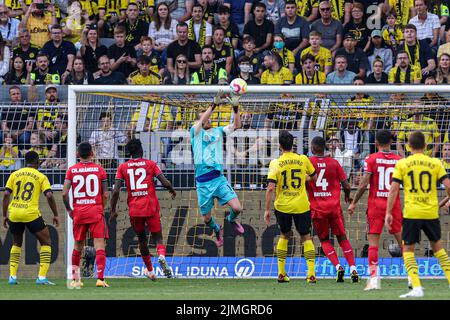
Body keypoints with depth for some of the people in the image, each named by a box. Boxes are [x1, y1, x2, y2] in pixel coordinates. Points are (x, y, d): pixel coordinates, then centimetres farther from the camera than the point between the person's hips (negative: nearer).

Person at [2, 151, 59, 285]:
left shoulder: (15, 174, 11)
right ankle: (42, 277, -2)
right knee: (46, 242, 10)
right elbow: (49, 196, -6)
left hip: (14, 214, 3)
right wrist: (56, 215, 3)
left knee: (16, 243, 25)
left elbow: (6, 194, 4)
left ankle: (12, 276, 16)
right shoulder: (41, 177, 4)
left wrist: (5, 215, 10)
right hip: (31, 214, -3)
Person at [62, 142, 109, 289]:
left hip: (78, 212, 2)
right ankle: (100, 278, -18)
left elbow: (64, 193, -3)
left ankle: (75, 279, 19)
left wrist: (69, 209, 10)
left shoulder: (71, 170, 3)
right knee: (99, 246, -5)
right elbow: (105, 195, 2)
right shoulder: (99, 170, 1)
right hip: (96, 211, -2)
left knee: (77, 246, 15)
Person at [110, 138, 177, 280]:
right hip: (151, 207, -1)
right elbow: (166, 183, -4)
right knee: (158, 237, 4)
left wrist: (113, 211, 5)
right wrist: (172, 191, 18)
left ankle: (150, 270, 24)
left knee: (141, 238, 19)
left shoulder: (123, 167, 5)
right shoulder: (150, 164, 3)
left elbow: (116, 191, -3)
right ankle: (161, 255, -30)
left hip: (134, 209, 1)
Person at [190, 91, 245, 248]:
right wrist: (214, 104, -29)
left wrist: (235, 107, -10)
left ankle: (231, 219, 24)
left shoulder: (218, 131, 14)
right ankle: (217, 230, 41)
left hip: (219, 179, 2)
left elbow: (236, 125, 6)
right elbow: (202, 120, -17)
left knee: (237, 208, -12)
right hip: (202, 182, -2)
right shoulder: (195, 132, 3)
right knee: (206, 218, 6)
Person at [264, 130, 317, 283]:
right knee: (306, 237, 9)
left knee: (284, 235, 21)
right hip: (301, 206, 0)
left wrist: (267, 209, -7)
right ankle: (311, 273, -4)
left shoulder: (275, 163, -8)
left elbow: (270, 188, -13)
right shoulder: (303, 159, -3)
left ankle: (281, 272, 19)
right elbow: (314, 177, 12)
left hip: (282, 206, 0)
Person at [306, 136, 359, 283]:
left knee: (324, 240, 12)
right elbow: (346, 185, 2)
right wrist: (347, 196, 23)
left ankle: (338, 267, -7)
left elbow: (303, 185, -7)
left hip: (317, 208, -1)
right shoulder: (334, 163, 2)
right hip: (334, 207, 1)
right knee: (342, 238, 10)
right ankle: (353, 269, -2)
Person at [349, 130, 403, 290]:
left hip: (375, 204, -2)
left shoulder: (371, 159, -4)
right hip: (394, 204, 2)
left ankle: (374, 279, -10)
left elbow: (364, 184, -8)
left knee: (373, 242, -1)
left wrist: (354, 203, 2)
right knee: (402, 240, 10)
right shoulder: (399, 160, 3)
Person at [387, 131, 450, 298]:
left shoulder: (402, 164, 0)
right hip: (431, 213, 2)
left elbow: (393, 189, -5)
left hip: (411, 213, -2)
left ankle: (416, 287, -10)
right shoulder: (435, 163, 3)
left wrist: (388, 213, 0)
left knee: (408, 249, 6)